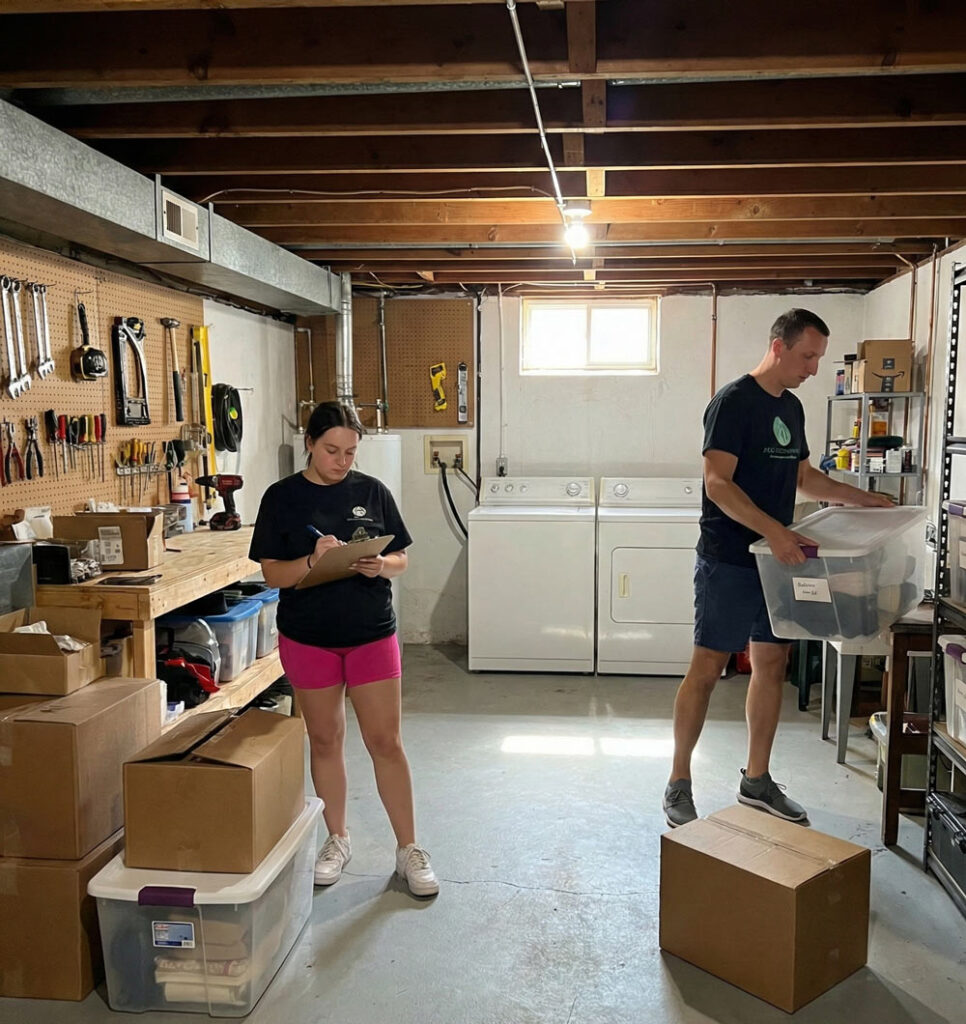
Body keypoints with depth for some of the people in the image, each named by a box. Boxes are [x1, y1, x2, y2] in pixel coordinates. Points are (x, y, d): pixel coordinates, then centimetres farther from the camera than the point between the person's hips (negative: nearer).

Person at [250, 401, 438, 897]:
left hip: (372, 632, 0)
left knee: (386, 741, 3)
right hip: (308, 637, 0)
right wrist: (312, 560, -23)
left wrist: (380, 565, -18)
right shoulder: (282, 497, -3)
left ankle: (408, 848, 16)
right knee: (324, 740, 12)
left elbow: (400, 558, 5)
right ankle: (337, 839, 31)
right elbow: (272, 573, -5)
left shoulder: (372, 491, 1)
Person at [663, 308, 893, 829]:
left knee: (771, 664, 11)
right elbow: (717, 483, -22)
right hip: (727, 563, -8)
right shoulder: (734, 401, -12)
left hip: (775, 559, 8)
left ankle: (757, 780, 24)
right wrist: (773, 530, -32)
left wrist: (861, 498, 19)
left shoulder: (792, 407, 14)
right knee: (706, 668, -3)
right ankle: (678, 784, 10)